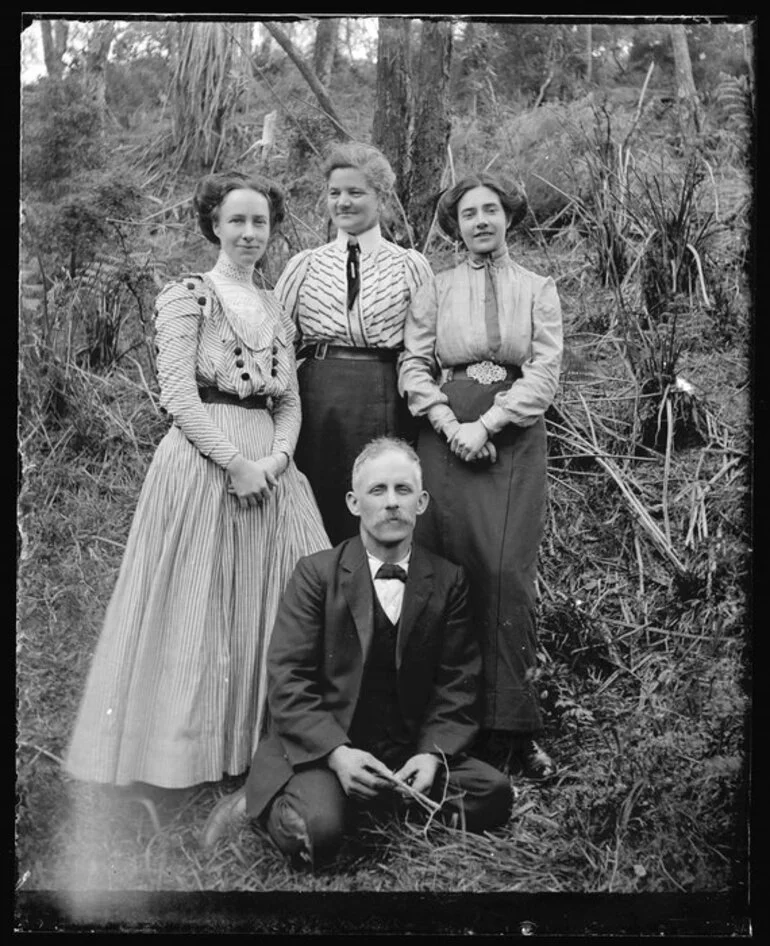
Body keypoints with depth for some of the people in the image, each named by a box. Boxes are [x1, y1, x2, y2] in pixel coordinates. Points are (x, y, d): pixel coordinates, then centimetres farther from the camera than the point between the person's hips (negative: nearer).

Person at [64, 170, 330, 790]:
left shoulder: (276, 310, 16)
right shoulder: (188, 296, -1)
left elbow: (290, 402, 13)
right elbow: (177, 395, -10)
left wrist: (277, 458, -5)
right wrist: (235, 460, -16)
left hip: (269, 468, 6)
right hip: (202, 463, -5)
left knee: (274, 602, 4)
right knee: (199, 602, -1)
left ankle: (263, 737, 16)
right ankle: (191, 745, 11)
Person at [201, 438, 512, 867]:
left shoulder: (448, 580, 5)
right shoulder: (317, 573, -3)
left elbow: (458, 684, 4)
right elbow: (287, 678, -8)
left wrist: (433, 754, -14)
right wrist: (337, 753, -22)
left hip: (408, 750, 4)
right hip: (323, 747, -3)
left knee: (496, 795, -18)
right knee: (318, 831, -31)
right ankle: (260, 804, 3)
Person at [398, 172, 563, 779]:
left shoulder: (538, 290, 11)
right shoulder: (437, 290, 13)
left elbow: (546, 370, 0)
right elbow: (414, 366, 5)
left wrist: (487, 424, -12)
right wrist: (451, 426, -10)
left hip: (515, 438, 0)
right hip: (448, 437, 1)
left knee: (506, 572, -10)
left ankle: (512, 728, -4)